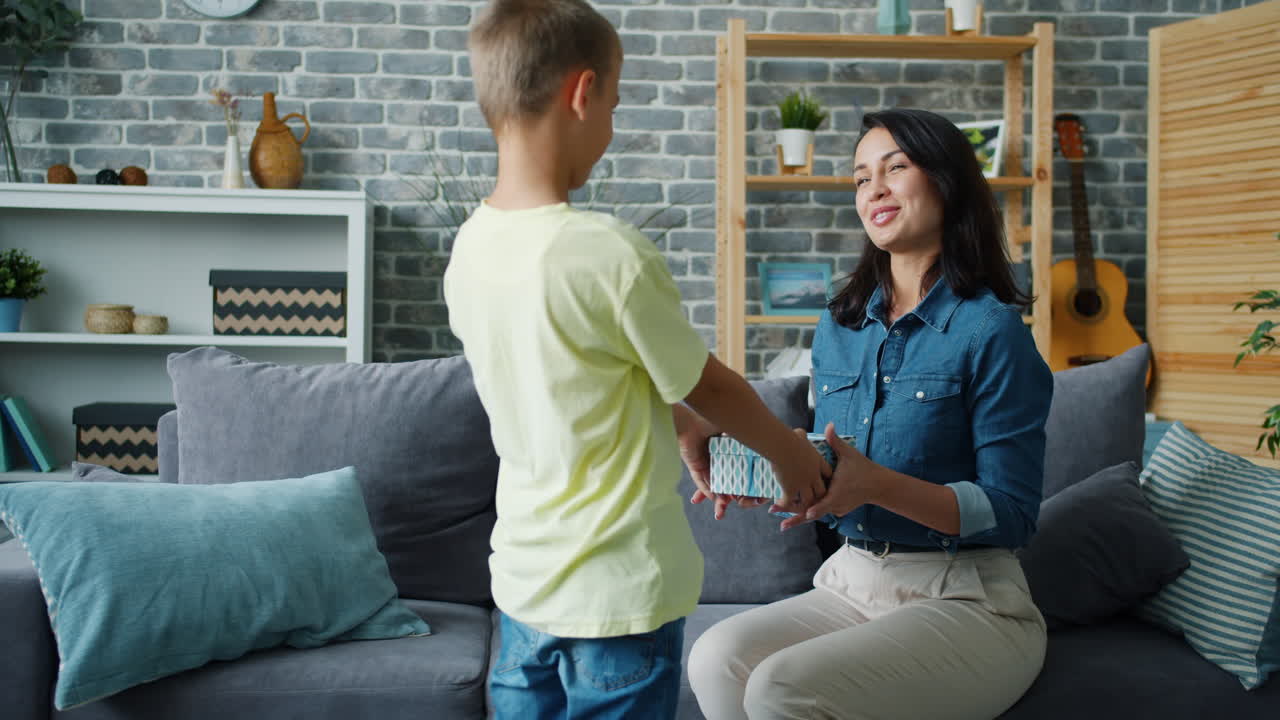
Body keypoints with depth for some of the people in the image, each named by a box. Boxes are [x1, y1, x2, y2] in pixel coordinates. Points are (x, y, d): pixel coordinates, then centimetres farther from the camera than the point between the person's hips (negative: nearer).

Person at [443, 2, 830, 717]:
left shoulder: (468, 249, -2)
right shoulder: (613, 253, -23)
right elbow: (708, 385, -8)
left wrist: (686, 428, 20)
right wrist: (792, 451, 10)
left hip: (522, 583, 7)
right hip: (619, 594, -6)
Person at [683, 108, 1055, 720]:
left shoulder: (991, 331, -9)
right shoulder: (839, 327, 11)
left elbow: (1012, 514, -12)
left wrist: (877, 484, -25)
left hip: (966, 601, -5)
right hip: (852, 582, 6)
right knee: (717, 657, -21)